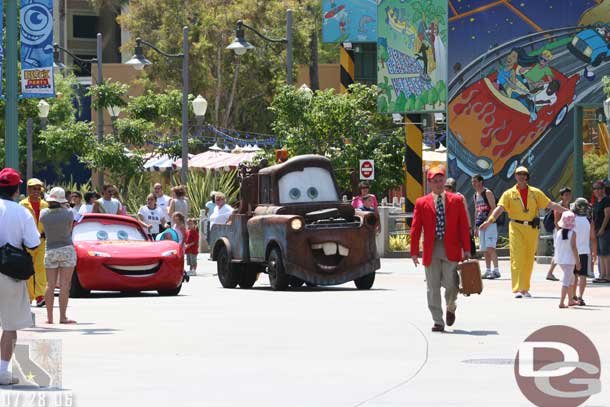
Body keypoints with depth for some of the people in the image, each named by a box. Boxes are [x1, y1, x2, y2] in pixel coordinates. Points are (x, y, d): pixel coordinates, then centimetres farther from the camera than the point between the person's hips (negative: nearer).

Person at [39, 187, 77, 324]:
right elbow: (69, 230, 2)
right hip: (67, 249, -3)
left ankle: (49, 317, 4)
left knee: (50, 285, 6)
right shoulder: (68, 213, -9)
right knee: (64, 285, -2)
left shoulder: (43, 214, -2)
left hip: (50, 250, 3)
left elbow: (44, 231, 8)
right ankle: (63, 317, -5)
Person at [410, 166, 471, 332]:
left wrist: (466, 250, -2)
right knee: (433, 288, 1)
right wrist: (414, 252, -2)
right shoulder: (421, 203, 6)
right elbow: (415, 229, 5)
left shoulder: (456, 200, 7)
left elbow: (464, 226, 5)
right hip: (431, 250, 1)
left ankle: (450, 308, 27)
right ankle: (438, 321, 7)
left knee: (451, 284, -4)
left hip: (451, 249, -1)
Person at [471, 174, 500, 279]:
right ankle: (488, 271, 12)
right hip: (481, 225, 8)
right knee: (485, 249, 8)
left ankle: (496, 271, -17)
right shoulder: (475, 196, 17)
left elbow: (493, 208, -13)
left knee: (490, 248, -16)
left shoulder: (488, 193, -7)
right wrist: (476, 227, 19)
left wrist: (486, 221, -19)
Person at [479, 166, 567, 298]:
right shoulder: (509, 194, 3)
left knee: (529, 260, 6)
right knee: (517, 258, -11)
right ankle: (517, 289, -15)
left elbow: (551, 205, 11)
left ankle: (525, 288, 18)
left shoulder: (535, 193, 10)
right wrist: (489, 221, -26)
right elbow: (500, 208, -10)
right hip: (516, 228, -3)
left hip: (532, 229, 3)